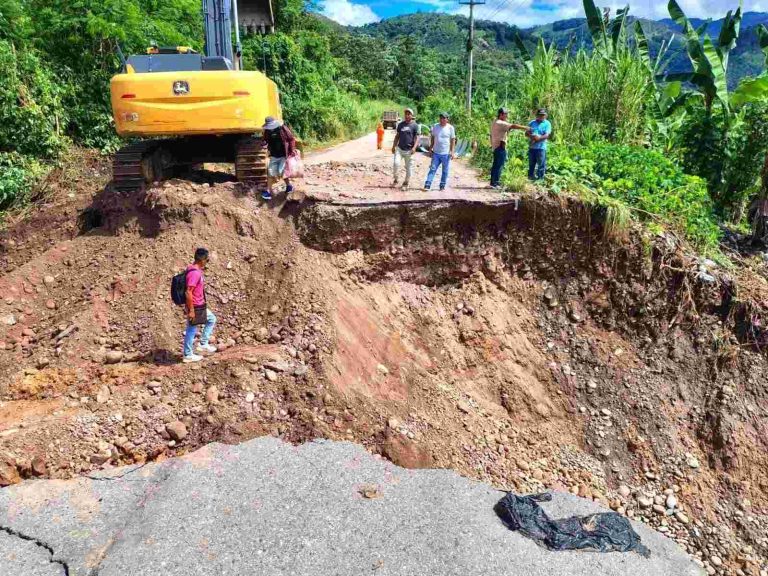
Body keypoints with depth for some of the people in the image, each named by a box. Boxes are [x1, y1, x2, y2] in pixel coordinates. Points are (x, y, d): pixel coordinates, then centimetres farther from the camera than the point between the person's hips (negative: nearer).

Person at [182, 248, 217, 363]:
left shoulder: (195, 270, 7)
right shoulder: (195, 273, -24)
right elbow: (188, 293, -27)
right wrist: (191, 310, -24)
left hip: (200, 305, 10)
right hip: (195, 307, -10)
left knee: (212, 319, 21)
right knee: (191, 330, 2)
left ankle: (203, 344, 23)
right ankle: (188, 355, 14)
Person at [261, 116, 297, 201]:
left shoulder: (283, 128, -12)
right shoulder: (267, 131, 0)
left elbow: (292, 139, -6)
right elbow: (266, 140, 12)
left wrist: (292, 150, -11)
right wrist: (264, 143, -13)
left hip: (284, 155, -4)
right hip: (274, 156, 4)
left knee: (281, 172, -7)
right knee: (271, 173, 0)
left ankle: (289, 186, 20)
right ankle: (268, 191, 3)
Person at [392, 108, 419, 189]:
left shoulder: (415, 125, -1)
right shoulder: (400, 124, 10)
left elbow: (417, 138, -4)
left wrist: (414, 147, -19)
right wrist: (393, 146, 12)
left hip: (409, 150, -2)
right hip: (399, 148, 2)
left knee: (408, 168, 5)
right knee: (396, 163, -17)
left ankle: (406, 183, 20)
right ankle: (395, 179, 3)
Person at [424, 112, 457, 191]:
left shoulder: (450, 128, -2)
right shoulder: (435, 126, 5)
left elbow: (453, 140, 0)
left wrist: (452, 151, -6)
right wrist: (430, 148, 10)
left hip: (446, 154, -1)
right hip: (436, 153, 2)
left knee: (445, 171, 6)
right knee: (432, 169, -3)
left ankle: (442, 186, 16)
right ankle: (427, 185, -6)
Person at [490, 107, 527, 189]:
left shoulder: (495, 122, 15)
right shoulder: (500, 123, -16)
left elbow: (491, 135, 21)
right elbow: (513, 126, -23)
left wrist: (492, 144, 24)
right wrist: (525, 128, -22)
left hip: (495, 147, 10)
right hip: (500, 147, -10)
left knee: (496, 165, 14)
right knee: (499, 165, -7)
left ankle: (493, 182, 18)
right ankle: (496, 183, -7)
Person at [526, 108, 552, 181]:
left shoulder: (547, 124, 1)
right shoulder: (532, 122, 14)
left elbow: (547, 135, -9)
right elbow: (526, 133, 9)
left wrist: (539, 138, -25)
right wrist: (531, 136, -13)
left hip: (541, 147, -4)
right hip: (531, 147, 4)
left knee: (541, 165, -3)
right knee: (531, 164, 12)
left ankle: (540, 179, 3)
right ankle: (530, 178, 22)